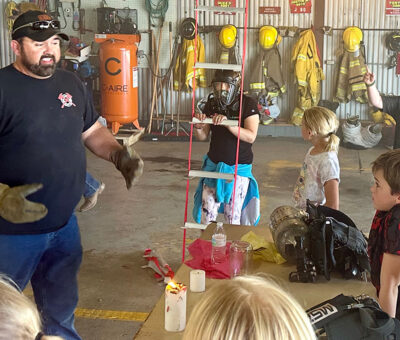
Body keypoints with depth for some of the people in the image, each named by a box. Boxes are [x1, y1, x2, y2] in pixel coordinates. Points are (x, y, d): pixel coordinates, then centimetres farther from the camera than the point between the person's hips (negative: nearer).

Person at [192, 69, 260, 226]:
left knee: (233, 216, 6)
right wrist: (198, 126, -20)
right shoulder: (211, 104, 1)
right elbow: (202, 137, 3)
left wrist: (227, 123, -33)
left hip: (238, 168, -3)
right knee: (207, 213, 4)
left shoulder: (248, 104, -12)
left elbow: (250, 136, -22)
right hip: (214, 165, 3)